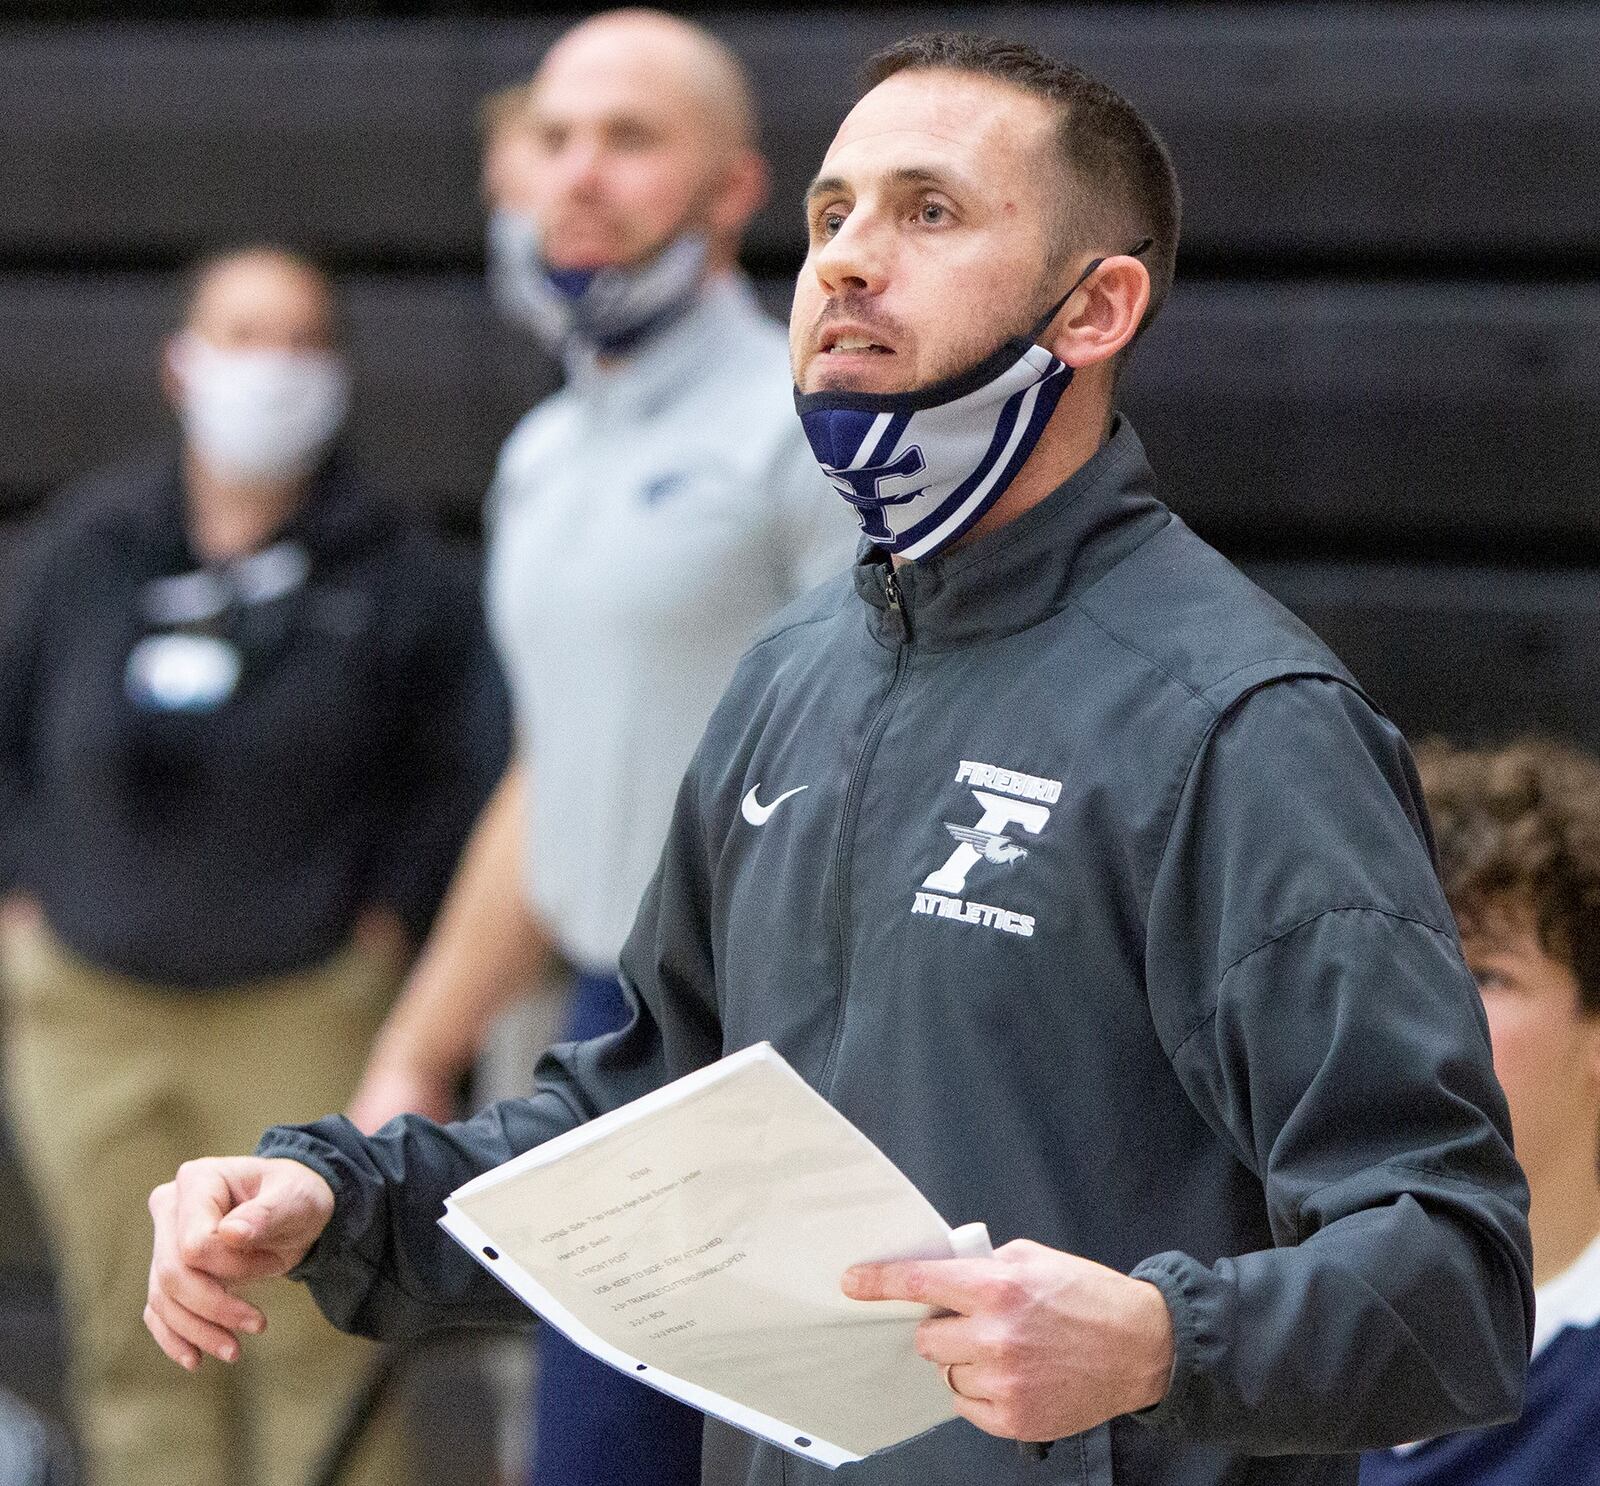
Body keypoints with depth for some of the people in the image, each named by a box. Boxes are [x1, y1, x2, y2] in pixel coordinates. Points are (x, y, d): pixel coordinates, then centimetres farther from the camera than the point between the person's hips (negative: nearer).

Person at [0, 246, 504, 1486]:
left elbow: (471, 765, 0)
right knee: (136, 1344, 8)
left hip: (299, 1015, -3)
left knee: (317, 1346, -2)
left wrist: (386, 915, -4)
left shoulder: (399, 577, -4)